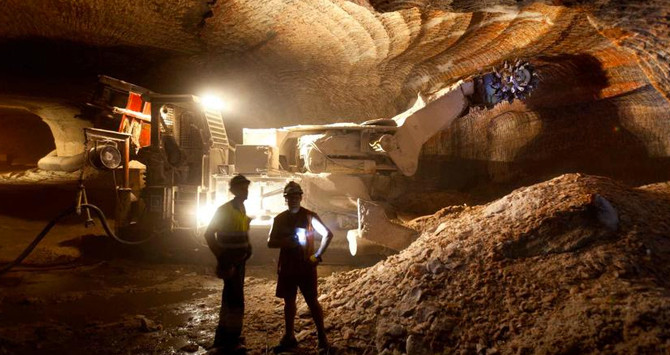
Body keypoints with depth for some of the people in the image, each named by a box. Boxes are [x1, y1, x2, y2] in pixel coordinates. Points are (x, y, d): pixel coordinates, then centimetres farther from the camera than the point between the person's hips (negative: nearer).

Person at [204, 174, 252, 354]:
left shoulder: (241, 209, 9)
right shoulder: (224, 210, -15)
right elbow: (209, 234, -15)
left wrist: (246, 250, 8)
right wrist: (221, 258, -16)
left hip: (239, 262, 9)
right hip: (229, 263, -9)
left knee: (230, 299, 17)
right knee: (235, 300, -5)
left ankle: (223, 339, 29)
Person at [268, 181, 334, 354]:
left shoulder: (309, 216, -5)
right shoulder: (279, 219, 4)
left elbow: (328, 234, -2)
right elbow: (270, 242, 6)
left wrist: (317, 255, -8)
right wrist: (285, 242, -14)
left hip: (306, 267, -4)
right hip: (286, 267, 4)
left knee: (312, 302, -1)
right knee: (289, 301, 11)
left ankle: (322, 338, 8)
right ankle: (289, 337, 23)